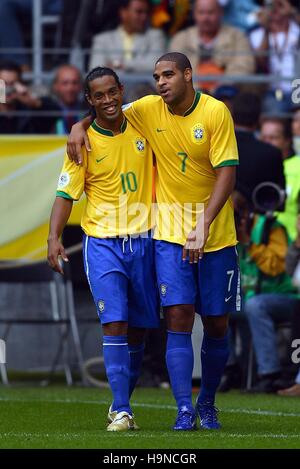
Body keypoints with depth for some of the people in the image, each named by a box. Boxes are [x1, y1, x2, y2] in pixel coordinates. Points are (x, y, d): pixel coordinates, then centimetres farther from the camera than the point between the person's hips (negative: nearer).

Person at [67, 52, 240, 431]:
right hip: (169, 233, 1)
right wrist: (80, 125, -3)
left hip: (216, 236, -1)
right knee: (178, 318, -12)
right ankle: (185, 410, -13)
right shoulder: (148, 109, 0)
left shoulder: (215, 112, -9)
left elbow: (227, 173, -14)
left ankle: (207, 403, 26)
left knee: (216, 326, 6)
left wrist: (203, 224, -23)